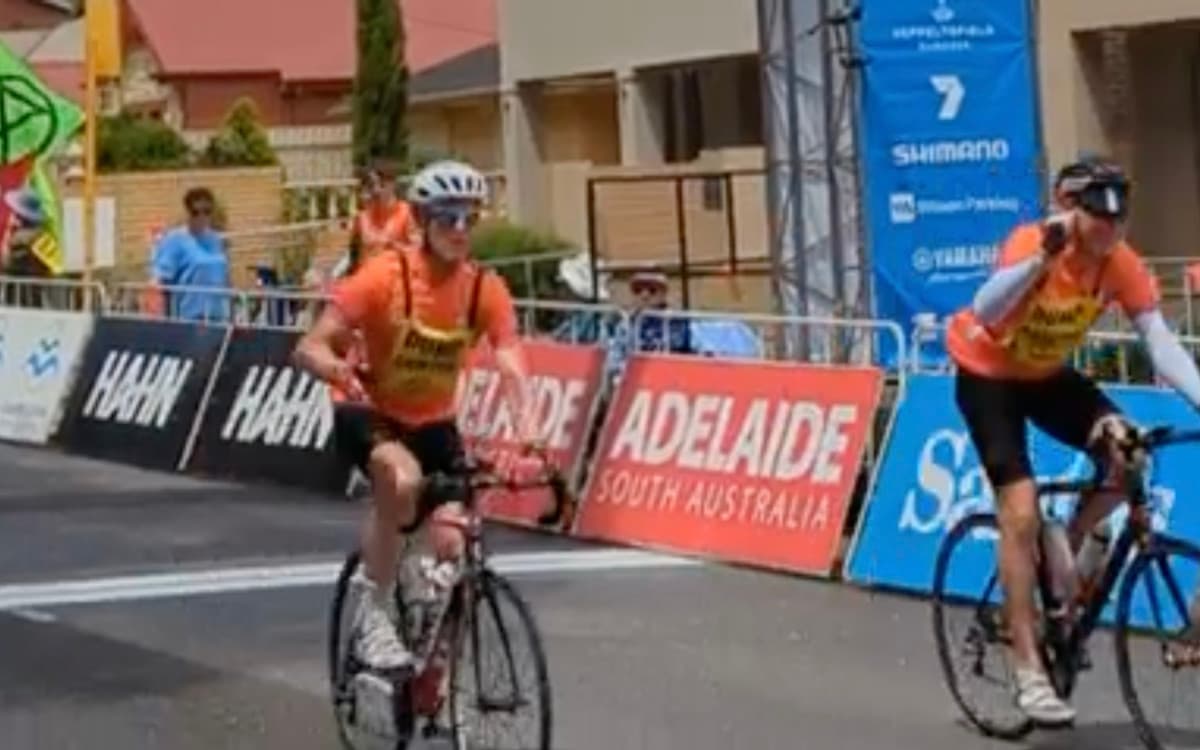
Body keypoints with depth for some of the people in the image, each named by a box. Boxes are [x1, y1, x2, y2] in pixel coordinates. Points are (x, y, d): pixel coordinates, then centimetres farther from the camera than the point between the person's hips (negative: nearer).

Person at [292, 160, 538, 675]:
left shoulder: (486, 289, -14)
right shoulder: (386, 275, -22)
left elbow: (512, 367, -23)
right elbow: (310, 347, -23)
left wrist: (528, 437, -41)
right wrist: (339, 370, -46)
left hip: (434, 424, 3)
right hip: (371, 416, -3)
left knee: (453, 545, -10)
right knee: (402, 479, -36)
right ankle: (374, 614, -21)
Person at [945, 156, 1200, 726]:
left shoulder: (1121, 264, -18)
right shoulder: (1032, 242, -31)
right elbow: (984, 312, -48)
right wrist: (1044, 256, -60)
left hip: (1047, 374, 5)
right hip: (987, 373, -5)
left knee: (1126, 455, -18)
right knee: (1022, 513, -15)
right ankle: (1028, 671, -8)